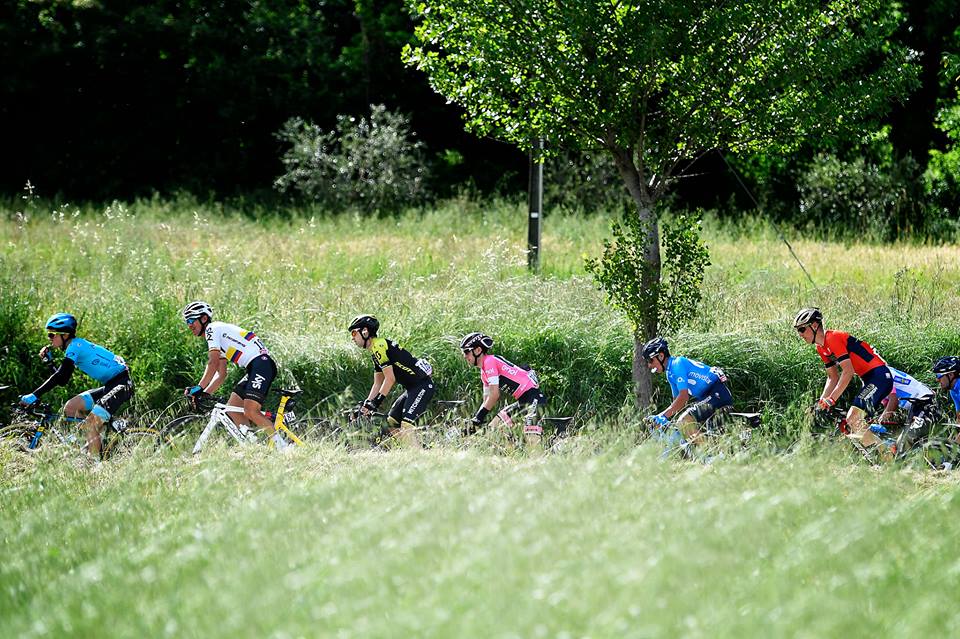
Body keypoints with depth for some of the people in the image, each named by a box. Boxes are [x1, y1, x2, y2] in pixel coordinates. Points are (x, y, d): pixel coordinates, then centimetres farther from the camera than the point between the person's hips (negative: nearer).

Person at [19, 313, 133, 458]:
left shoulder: (75, 346, -15)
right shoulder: (75, 346, 13)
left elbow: (60, 376, -25)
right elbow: (62, 381, 16)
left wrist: (34, 396, -26)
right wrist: (47, 358, 5)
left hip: (122, 384, -10)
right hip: (110, 385, 10)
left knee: (90, 424, -19)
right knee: (70, 408, 6)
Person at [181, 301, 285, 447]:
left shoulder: (213, 328, -3)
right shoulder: (219, 339, 27)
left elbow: (213, 363, -15)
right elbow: (221, 375, 25)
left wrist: (199, 387, -16)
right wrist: (204, 394, 15)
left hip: (261, 363, -10)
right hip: (253, 368, 10)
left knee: (250, 411, -21)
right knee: (231, 407, 8)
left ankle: (282, 446, -19)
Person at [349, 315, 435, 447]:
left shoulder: (379, 346, -16)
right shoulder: (375, 351, 16)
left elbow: (390, 379, -19)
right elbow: (377, 384, 19)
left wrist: (375, 403, -18)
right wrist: (366, 404, 11)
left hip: (422, 385, -11)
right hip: (412, 387, 11)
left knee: (406, 424, -21)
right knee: (392, 420, 14)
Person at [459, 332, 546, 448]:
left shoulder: (490, 361, -13)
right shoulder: (484, 372, 16)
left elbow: (494, 395, -19)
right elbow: (487, 400, 19)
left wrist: (479, 416, -15)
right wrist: (474, 420, 9)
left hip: (532, 395, -10)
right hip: (522, 400, 10)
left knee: (532, 438, -22)